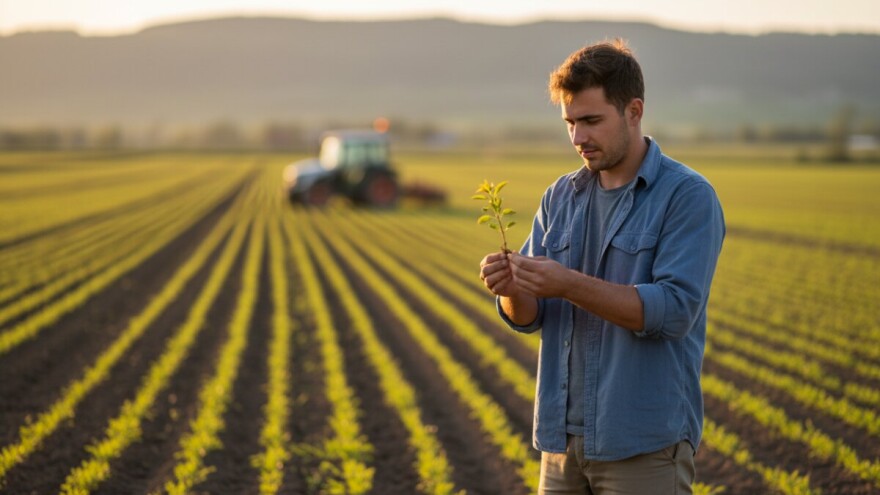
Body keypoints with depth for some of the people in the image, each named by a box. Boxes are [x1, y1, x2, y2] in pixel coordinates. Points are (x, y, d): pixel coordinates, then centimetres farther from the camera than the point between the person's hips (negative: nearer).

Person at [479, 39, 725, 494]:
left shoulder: (689, 197, -7)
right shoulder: (561, 197, 10)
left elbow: (675, 310, -18)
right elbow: (528, 317, 8)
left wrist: (569, 285, -26)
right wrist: (511, 290, -15)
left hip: (646, 443, -5)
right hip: (563, 438, 5)